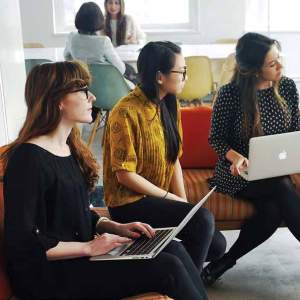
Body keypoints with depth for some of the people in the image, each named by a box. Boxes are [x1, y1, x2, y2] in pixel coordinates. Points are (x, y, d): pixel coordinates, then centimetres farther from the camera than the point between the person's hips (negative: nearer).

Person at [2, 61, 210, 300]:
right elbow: (22, 243, -20)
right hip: (50, 273, -9)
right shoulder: (29, 158, -18)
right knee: (167, 268, -17)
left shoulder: (69, 147, 11)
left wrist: (117, 228, 2)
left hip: (80, 252, 9)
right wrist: (89, 247, -18)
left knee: (174, 249, -6)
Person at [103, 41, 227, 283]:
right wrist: (170, 198, -15)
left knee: (216, 245, -1)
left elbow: (173, 159, 7)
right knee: (202, 219, -25)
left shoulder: (170, 105, 5)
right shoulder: (126, 112, -20)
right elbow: (125, 175, -20)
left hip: (160, 198, 8)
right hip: (130, 202, -8)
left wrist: (183, 201, -4)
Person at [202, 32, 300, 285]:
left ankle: (224, 262, -13)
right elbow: (216, 139, -5)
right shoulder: (230, 94, -11)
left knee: (273, 212, -29)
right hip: (238, 173, -4)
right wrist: (235, 157, -25)